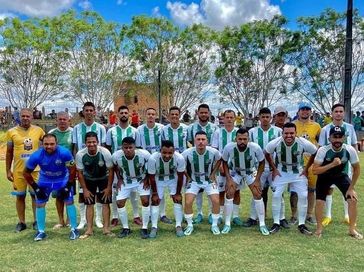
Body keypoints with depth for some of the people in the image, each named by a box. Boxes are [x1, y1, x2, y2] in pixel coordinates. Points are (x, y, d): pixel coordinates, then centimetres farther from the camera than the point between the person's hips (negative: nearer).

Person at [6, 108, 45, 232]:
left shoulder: (38, 131, 0)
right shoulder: (12, 132, 0)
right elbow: (9, 153, 5)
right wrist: (8, 170, 3)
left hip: (35, 169, 0)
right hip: (18, 170, 0)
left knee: (36, 195, 7)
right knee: (20, 196, 8)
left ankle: (36, 221, 20)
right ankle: (21, 222, 21)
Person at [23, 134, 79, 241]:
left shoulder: (64, 153, -33)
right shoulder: (36, 156, -27)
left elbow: (72, 170, -18)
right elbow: (26, 172, -10)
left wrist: (68, 186, -17)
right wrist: (35, 188, -11)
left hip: (63, 179, -1)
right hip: (45, 180, 2)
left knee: (69, 202, -6)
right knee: (40, 204, 0)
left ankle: (74, 229, 7)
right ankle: (41, 231, 16)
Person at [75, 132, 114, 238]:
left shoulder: (105, 152, -28)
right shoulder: (80, 154, -24)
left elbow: (110, 170, -17)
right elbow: (80, 173, -11)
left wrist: (109, 187, -14)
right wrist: (85, 189, -10)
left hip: (104, 179, -1)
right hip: (89, 179, 1)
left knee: (105, 203, -5)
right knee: (89, 204, 0)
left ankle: (106, 228, 4)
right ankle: (89, 229, 9)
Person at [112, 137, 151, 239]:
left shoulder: (144, 154, -31)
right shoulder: (116, 156, -26)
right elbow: (115, 166, -1)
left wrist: (147, 179, -13)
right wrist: (119, 179, -5)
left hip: (141, 179, -2)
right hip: (126, 181, 2)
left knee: (145, 201, -15)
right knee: (119, 203, -4)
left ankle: (144, 228, 3)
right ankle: (126, 228, 16)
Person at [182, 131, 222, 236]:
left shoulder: (213, 152, -21)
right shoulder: (187, 153, -25)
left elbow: (219, 160, 3)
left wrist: (213, 174, -1)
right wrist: (188, 177, -6)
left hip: (209, 180, 1)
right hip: (193, 181, -1)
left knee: (216, 201, -10)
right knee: (188, 202, -12)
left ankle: (214, 225, 13)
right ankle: (189, 225, 11)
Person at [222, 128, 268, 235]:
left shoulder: (256, 148, -31)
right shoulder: (229, 147, -30)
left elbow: (261, 163, -12)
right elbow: (224, 162, -10)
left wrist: (257, 180, -13)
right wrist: (228, 178, -15)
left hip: (251, 172, 0)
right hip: (235, 172, 0)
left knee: (257, 194, -8)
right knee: (229, 194, -10)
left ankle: (262, 224, 7)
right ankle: (227, 224, 3)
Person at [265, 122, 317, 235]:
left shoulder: (304, 143, -26)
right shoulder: (275, 143, -25)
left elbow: (315, 153, -5)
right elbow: (267, 154, -3)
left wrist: (306, 169, -5)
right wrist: (274, 169, -5)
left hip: (298, 172, 0)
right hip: (281, 172, 0)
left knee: (303, 196, -6)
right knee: (276, 195, -8)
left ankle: (301, 224, 11)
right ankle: (276, 223, 7)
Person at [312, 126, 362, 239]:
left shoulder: (350, 150, -24)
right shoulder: (323, 150, -30)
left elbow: (356, 169, -9)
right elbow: (314, 170, -32)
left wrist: (351, 188, -9)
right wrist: (332, 164, -43)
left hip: (341, 175, 2)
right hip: (325, 176, -2)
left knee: (353, 200, -8)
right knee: (319, 202, -12)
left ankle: (352, 229, 14)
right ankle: (319, 228, 11)